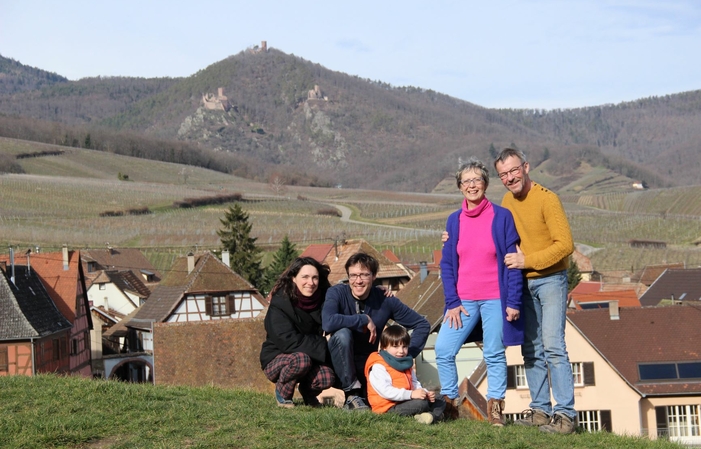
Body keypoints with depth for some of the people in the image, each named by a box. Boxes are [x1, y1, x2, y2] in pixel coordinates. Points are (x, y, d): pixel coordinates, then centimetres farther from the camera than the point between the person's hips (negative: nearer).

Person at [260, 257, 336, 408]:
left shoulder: (322, 301, -3)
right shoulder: (280, 303, -17)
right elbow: (287, 341, -24)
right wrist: (323, 345, -26)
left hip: (312, 359, 4)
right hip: (277, 359, -4)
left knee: (327, 377, -26)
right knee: (302, 359, -35)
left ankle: (307, 390, 9)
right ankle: (282, 393, -6)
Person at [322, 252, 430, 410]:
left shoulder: (385, 300, -5)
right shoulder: (337, 293, -13)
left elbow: (422, 324, 3)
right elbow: (327, 322, -35)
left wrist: (408, 355, -6)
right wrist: (365, 319, -26)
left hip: (368, 364, 3)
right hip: (341, 365, -3)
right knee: (343, 334, -31)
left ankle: (364, 393, 16)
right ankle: (351, 394, -19)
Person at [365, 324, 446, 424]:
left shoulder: (406, 364, 19)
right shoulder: (378, 367, -13)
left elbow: (415, 384, 21)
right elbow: (385, 391, -24)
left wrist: (426, 393, -3)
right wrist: (411, 394, -30)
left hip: (405, 401, 10)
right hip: (390, 407, -10)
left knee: (440, 403, 3)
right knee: (421, 403, -31)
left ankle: (430, 416, -26)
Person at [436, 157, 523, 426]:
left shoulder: (501, 217, -3)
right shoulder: (455, 220, 6)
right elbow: (446, 263, 7)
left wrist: (513, 302, -8)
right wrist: (452, 302, -2)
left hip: (495, 298, -3)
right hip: (463, 300, 3)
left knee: (494, 354, 4)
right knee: (443, 350, -4)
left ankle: (495, 409, 16)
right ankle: (448, 402, 11)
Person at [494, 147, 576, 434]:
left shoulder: (546, 199, -15)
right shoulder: (508, 200, 7)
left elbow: (565, 244, -19)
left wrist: (528, 260, -22)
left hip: (550, 279, -7)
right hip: (523, 283, 7)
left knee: (553, 346, -14)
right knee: (531, 350, 8)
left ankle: (565, 414, -13)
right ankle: (540, 410, 15)